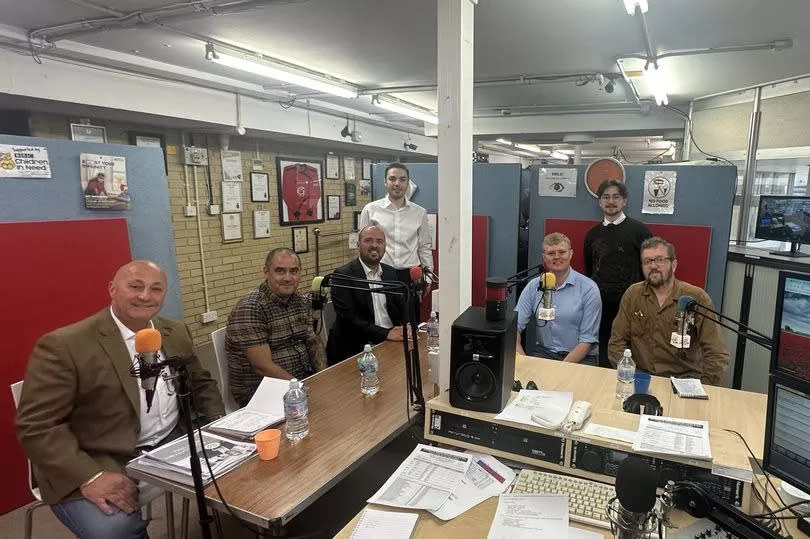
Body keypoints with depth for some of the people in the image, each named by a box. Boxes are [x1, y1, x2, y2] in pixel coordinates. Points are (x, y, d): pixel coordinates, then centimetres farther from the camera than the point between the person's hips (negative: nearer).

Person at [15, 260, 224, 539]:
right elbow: (36, 425, -14)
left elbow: (200, 384, 16)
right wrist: (90, 477, -25)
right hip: (99, 464, -5)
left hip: (174, 445, 6)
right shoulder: (64, 345, -12)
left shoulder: (176, 333, 6)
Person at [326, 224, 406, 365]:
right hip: (356, 349, -6)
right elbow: (348, 318, -15)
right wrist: (386, 333, -21)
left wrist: (403, 329, -9)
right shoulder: (343, 275, -7)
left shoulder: (391, 273, 11)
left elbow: (401, 309, 13)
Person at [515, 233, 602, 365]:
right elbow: (515, 325, 0)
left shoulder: (589, 288, -5)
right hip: (544, 352, 2)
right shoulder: (533, 286, 5)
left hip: (580, 357, -2)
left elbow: (588, 340, -7)